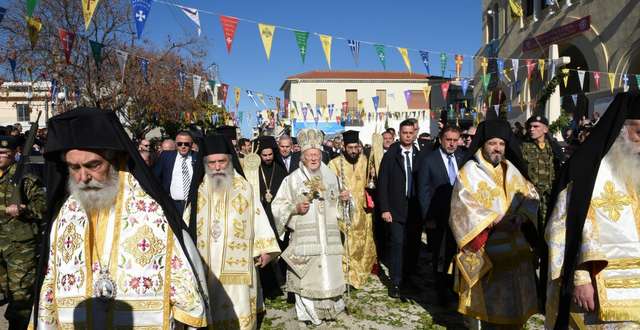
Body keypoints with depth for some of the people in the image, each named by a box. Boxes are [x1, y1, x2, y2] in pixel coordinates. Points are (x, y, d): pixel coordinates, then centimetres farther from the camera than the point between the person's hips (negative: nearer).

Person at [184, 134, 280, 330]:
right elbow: (187, 223, 11)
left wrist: (265, 248, -6)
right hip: (205, 265, 2)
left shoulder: (244, 188, -1)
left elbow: (258, 218, -2)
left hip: (236, 264, -2)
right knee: (209, 311, 9)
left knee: (238, 312, 2)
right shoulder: (199, 191, 6)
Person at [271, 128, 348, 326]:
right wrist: (296, 208, -16)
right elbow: (278, 206, 0)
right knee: (307, 275, 0)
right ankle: (308, 311, 16)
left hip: (328, 236, 3)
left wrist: (342, 200, 0)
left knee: (330, 272, 4)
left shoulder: (330, 176, 12)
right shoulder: (293, 179, 1)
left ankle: (329, 307, 22)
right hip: (304, 236, -3)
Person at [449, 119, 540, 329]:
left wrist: (522, 213, -12)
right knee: (490, 301, 3)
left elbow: (530, 195, 8)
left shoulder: (511, 169, 10)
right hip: (486, 249, -5)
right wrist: (495, 220, -23)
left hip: (514, 245, 6)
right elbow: (465, 208, -16)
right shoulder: (469, 172, -8)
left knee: (513, 300, 14)